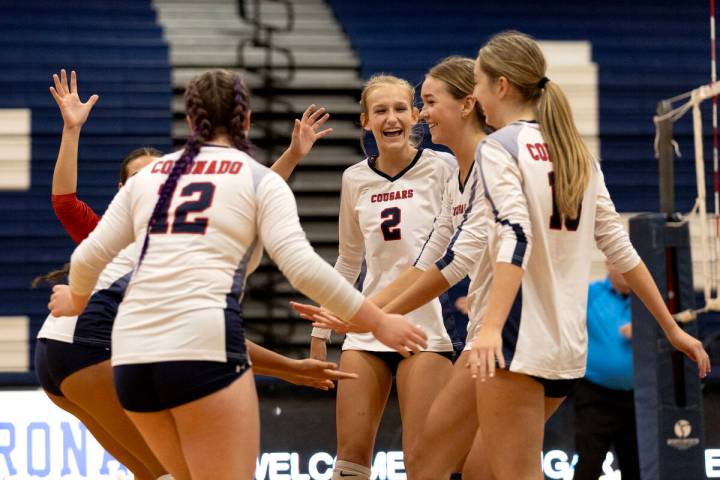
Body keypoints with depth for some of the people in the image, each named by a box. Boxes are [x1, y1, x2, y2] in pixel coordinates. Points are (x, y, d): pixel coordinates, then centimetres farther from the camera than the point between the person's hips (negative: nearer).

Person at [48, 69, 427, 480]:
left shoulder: (148, 177, 19)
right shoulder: (260, 180, 7)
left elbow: (88, 257, 15)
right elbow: (302, 266, -5)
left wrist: (77, 301, 37)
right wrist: (379, 321, 2)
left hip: (132, 352, 5)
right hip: (203, 346, -5)